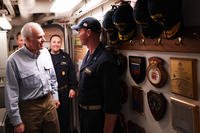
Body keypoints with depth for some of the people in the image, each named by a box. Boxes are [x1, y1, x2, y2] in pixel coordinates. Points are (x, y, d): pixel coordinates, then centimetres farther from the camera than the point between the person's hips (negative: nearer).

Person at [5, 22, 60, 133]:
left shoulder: (46, 52, 1)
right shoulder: (14, 60, -16)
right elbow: (12, 93, -14)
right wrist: (17, 122, -12)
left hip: (49, 102, 5)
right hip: (30, 107, -5)